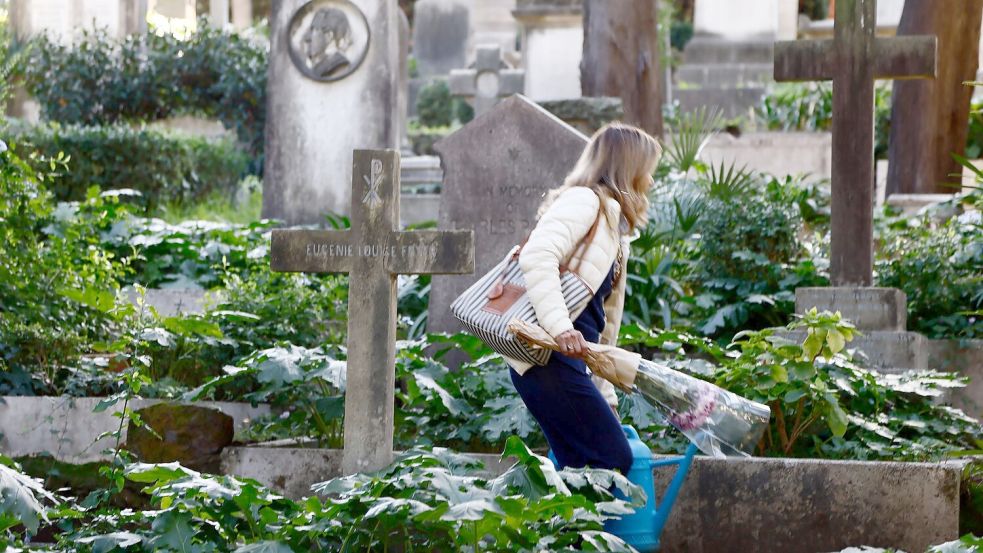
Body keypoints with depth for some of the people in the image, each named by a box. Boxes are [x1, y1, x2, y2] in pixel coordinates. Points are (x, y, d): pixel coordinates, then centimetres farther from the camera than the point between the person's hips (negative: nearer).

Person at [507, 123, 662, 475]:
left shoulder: (612, 224, 26)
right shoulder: (584, 201, -4)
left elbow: (606, 321, 27)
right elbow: (537, 258, -22)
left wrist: (605, 396, 26)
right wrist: (560, 328, -32)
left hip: (568, 361, 10)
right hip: (548, 359, -10)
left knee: (579, 469, 5)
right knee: (615, 459, -11)